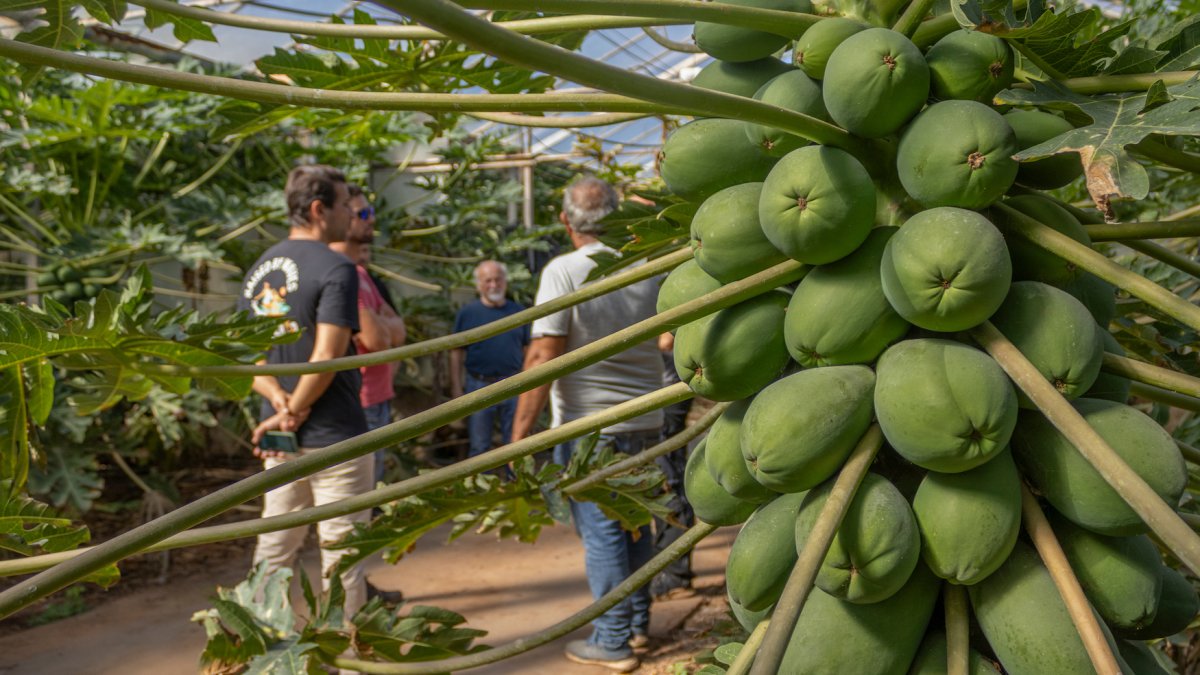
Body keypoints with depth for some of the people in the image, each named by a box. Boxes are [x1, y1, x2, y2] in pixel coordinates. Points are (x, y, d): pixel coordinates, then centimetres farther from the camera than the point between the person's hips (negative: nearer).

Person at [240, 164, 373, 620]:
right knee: (341, 550, 4)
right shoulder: (336, 269, -14)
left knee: (274, 548, 17)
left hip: (278, 438, 7)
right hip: (334, 435, -7)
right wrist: (296, 410, -11)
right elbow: (327, 355, -21)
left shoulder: (260, 268, 11)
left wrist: (277, 398, -3)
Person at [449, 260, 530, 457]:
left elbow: (527, 350, 11)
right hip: (480, 387, -2)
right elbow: (457, 353, -1)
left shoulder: (518, 311, 6)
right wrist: (456, 389, -5)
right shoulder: (468, 312, -1)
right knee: (479, 447, 7)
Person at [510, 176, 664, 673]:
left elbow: (543, 356, -17)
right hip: (646, 422, 6)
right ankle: (638, 623, 33)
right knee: (635, 524, 19)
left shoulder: (564, 271, -12)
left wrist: (520, 433, -15)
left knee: (601, 534, 4)